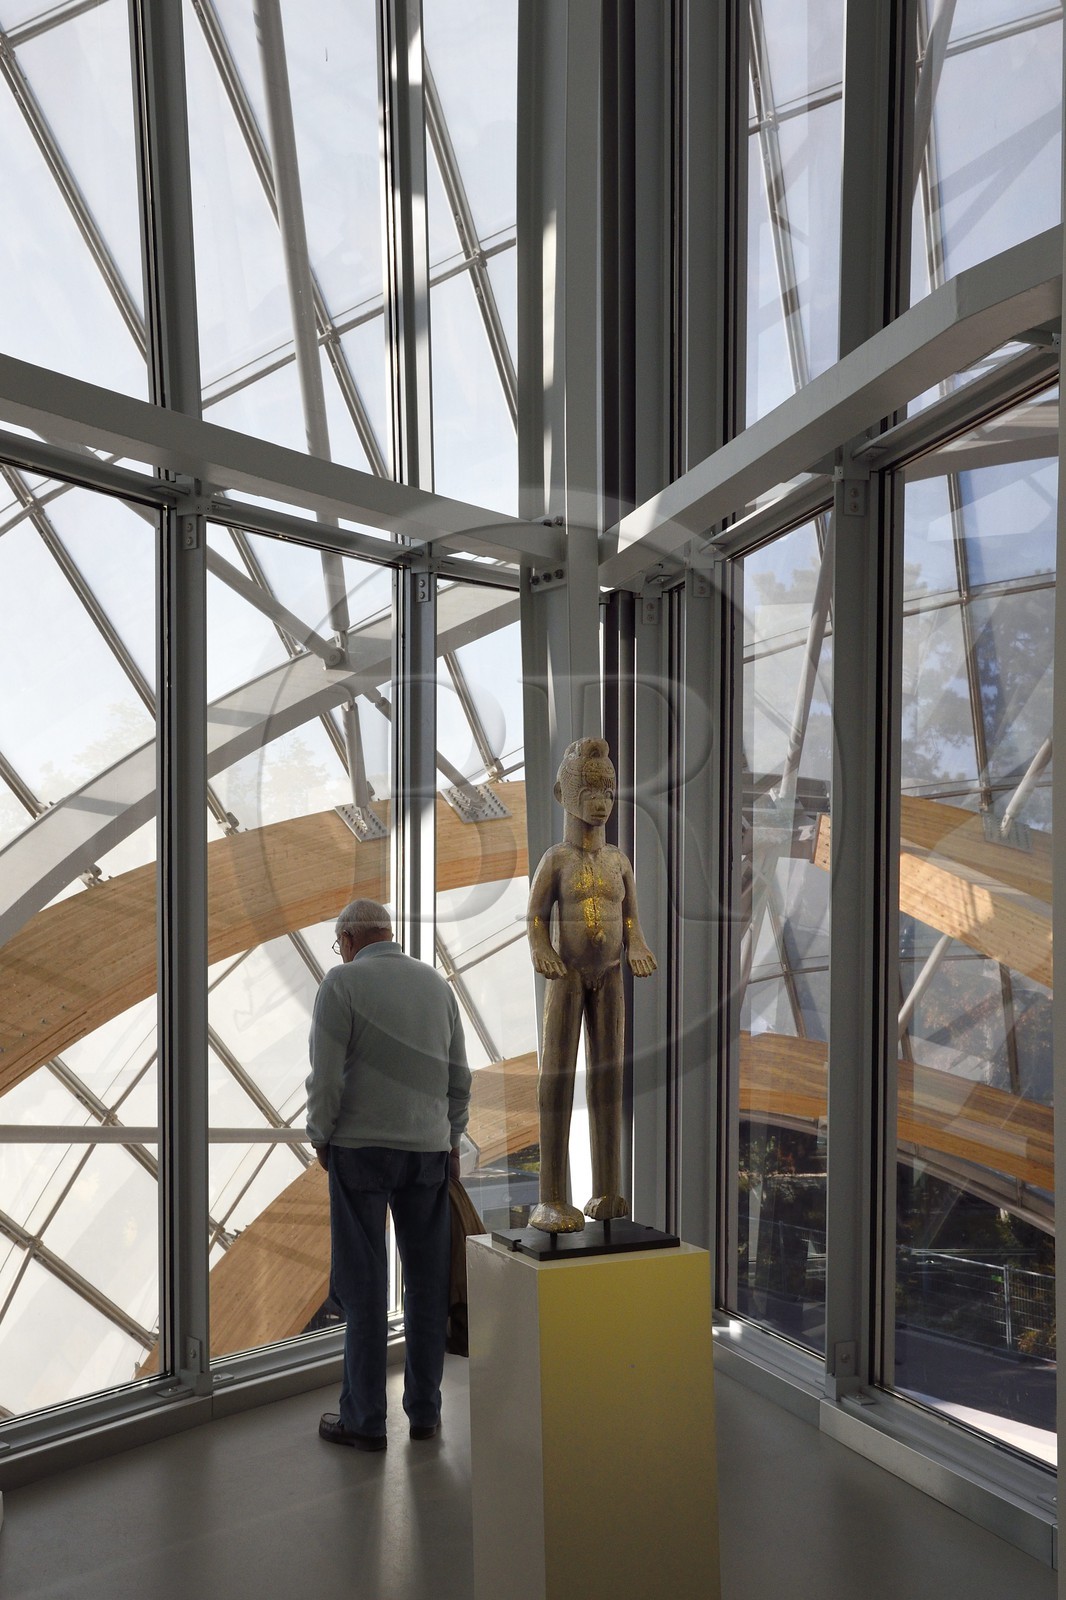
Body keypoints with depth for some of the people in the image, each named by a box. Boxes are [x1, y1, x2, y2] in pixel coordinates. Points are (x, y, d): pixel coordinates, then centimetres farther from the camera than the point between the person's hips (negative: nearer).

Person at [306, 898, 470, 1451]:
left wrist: (320, 1137, 3)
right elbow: (459, 1076, 9)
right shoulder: (436, 982, 7)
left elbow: (326, 1075, -11)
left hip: (360, 1147, -4)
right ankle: (424, 1410, 21)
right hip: (429, 1148, 4)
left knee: (364, 1286, 5)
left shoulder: (341, 981, -7)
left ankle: (364, 1419, 14)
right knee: (427, 1283, 12)